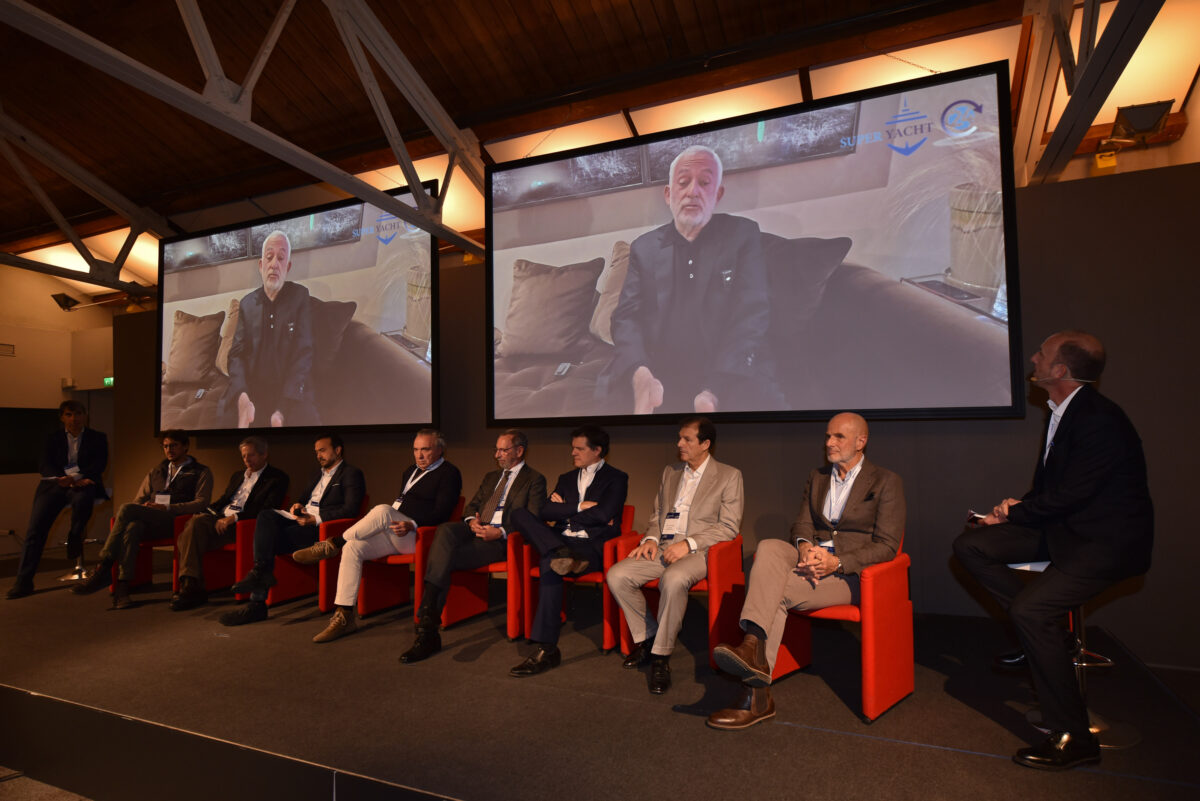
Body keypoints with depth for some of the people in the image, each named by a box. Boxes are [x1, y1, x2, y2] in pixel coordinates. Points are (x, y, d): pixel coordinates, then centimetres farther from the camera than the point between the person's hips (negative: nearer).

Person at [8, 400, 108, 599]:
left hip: (83, 484, -2)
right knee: (35, 529, -15)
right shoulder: (53, 439, 19)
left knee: (82, 499, -39)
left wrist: (75, 478, -17)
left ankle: (74, 539, -14)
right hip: (55, 485, 2)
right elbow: (46, 466, 7)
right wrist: (63, 479, -15)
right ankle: (23, 581, -12)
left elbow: (100, 464, 0)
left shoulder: (97, 438, 13)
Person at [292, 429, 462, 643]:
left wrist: (411, 525, -25)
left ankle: (332, 544, -15)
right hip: (391, 533, 8)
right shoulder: (410, 471, 25)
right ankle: (344, 616, -14)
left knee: (382, 510, -33)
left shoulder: (449, 473, -2)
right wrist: (375, 525, 13)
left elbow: (441, 514, -12)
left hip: (416, 536, -8)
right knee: (352, 547, -16)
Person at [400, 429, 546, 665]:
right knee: (445, 530, -30)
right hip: (476, 530, 6)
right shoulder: (490, 477, 32)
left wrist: (500, 532, -16)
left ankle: (427, 629, -24)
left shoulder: (534, 480, 9)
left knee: (446, 557, -27)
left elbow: (532, 520, -3)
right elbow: (471, 506, 25)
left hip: (500, 539, -6)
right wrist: (472, 521, 0)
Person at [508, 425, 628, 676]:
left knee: (550, 563, -35)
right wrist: (581, 507, -1)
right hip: (560, 541, 6)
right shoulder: (567, 478, 25)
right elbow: (546, 512, 10)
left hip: (592, 546, -6)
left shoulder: (616, 478, 7)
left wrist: (566, 510, 1)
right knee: (519, 513, -16)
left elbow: (604, 514, -10)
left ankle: (547, 649, -30)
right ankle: (562, 556, -37)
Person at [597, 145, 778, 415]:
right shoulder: (644, 248, 14)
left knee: (763, 401, -31)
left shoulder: (743, 235, 8)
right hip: (656, 377, 1)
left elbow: (751, 315, -3)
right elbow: (627, 317, 3)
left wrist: (715, 391, -20)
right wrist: (640, 375, -21)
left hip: (729, 376, -1)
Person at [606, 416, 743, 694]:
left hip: (697, 552, -6)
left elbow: (729, 527, -5)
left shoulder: (729, 476, 1)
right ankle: (646, 637, 2)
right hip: (661, 548, 6)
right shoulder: (670, 472, 19)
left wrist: (688, 543, -16)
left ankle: (661, 656, -19)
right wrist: (651, 538, 2)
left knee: (673, 579, -38)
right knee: (616, 575, -18)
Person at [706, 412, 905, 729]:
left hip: (851, 572, -5)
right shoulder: (817, 477, 19)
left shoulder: (886, 483, 1)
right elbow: (802, 523, 13)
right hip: (811, 558, 5)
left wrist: (836, 562, -20)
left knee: (775, 590, -30)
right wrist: (805, 547, -12)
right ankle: (752, 647, -40)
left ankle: (756, 695, -29)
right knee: (768, 548, -30)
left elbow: (887, 546, -6)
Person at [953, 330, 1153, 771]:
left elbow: (1067, 496, -23)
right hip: (1063, 526, 9)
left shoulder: (1100, 420, -23)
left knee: (1030, 608, -23)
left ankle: (1073, 738, -6)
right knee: (970, 544, -4)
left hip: (1105, 541, -9)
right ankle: (1050, 632, 5)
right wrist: (1019, 506, -1)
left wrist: (1013, 513, -8)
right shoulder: (1062, 414, 8)